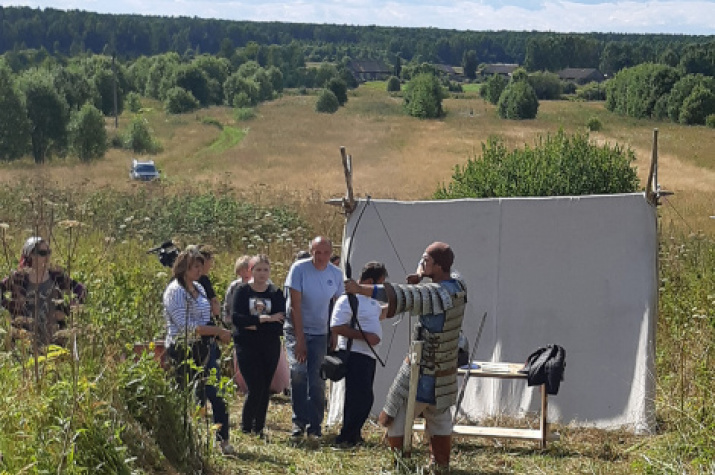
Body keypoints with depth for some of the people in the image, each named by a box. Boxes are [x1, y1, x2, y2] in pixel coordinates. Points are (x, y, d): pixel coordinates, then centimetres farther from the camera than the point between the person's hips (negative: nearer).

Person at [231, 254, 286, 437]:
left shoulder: (276, 293, 6)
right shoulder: (242, 291, 3)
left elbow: (280, 324, -4)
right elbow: (236, 318, -11)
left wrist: (254, 326, -13)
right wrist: (265, 319, -15)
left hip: (270, 348, 2)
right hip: (247, 347, -2)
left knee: (265, 389, 3)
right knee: (255, 388, -10)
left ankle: (259, 429, 14)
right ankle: (245, 428, 6)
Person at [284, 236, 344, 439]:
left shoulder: (336, 274, -2)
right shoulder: (299, 268, -12)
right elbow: (295, 305, -13)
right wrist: (299, 338, -16)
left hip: (320, 333, 2)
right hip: (297, 330, -2)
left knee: (317, 380, -4)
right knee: (298, 371, -15)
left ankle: (315, 425, 6)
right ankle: (299, 421, -3)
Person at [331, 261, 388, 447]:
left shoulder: (370, 300, 17)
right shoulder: (348, 300, -15)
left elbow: (380, 313, 39)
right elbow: (336, 327, -22)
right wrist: (365, 336, -23)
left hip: (368, 356, 10)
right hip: (355, 355, -10)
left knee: (365, 398, 13)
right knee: (360, 397, -12)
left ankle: (353, 435, 21)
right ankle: (347, 437, -5)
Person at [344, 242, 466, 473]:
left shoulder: (435, 293, -25)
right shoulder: (459, 288, 1)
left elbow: (400, 296, -39)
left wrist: (360, 288, -45)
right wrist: (419, 277, -5)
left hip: (422, 372, -8)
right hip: (445, 373, 8)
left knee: (396, 419, 4)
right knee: (440, 418, 22)